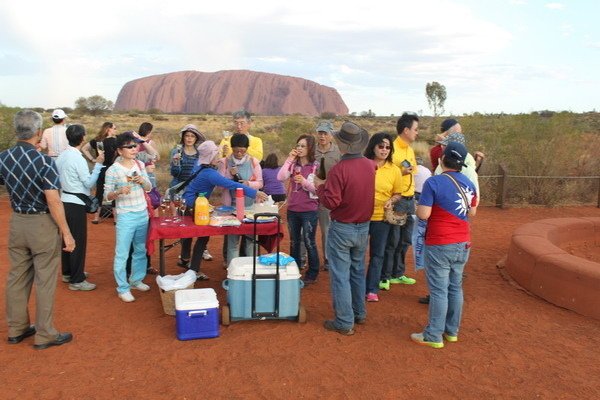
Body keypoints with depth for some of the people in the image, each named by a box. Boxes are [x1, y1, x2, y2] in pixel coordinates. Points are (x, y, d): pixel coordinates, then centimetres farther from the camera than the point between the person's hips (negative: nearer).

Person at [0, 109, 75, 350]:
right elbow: (53, 201, -22)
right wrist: (66, 233, -16)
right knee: (44, 280, 4)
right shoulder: (44, 161, -21)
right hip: (42, 224, -6)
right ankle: (44, 335, 15)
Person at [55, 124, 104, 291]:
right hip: (76, 204, -9)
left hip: (65, 201, 9)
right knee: (78, 241, -1)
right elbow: (89, 183, -16)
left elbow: (59, 178, 13)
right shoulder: (78, 159, -19)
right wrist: (98, 164, -15)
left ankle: (67, 272, 32)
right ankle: (77, 280, 5)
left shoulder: (62, 156, 7)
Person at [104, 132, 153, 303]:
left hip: (143, 214, 6)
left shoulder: (140, 165, 4)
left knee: (141, 250, 16)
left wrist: (142, 181, -11)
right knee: (122, 254, 1)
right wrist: (119, 191, -28)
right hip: (125, 217, -6)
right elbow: (107, 196, -9)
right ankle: (123, 288, 12)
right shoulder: (113, 170, -11)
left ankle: (136, 280, 33)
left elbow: (149, 188, 10)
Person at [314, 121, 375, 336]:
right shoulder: (370, 165, -1)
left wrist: (320, 186, -5)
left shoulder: (339, 169, -22)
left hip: (342, 229, -6)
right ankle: (359, 313, 33)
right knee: (358, 272, 20)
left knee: (340, 276, 3)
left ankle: (344, 322, 10)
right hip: (363, 227, 6)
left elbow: (331, 202, -21)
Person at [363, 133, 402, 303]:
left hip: (382, 218, 2)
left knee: (377, 255, 11)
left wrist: (391, 201, -12)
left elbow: (398, 194, 8)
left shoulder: (394, 170, 0)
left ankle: (372, 290, 24)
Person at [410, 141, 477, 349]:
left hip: (440, 245, -6)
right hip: (463, 244, 6)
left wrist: (420, 205, 2)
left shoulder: (433, 182, -15)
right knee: (455, 288, 15)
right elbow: (472, 212, 16)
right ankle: (452, 331, 26)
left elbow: (423, 214, -17)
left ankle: (434, 336, 7)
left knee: (439, 290, 0)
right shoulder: (468, 183, 5)